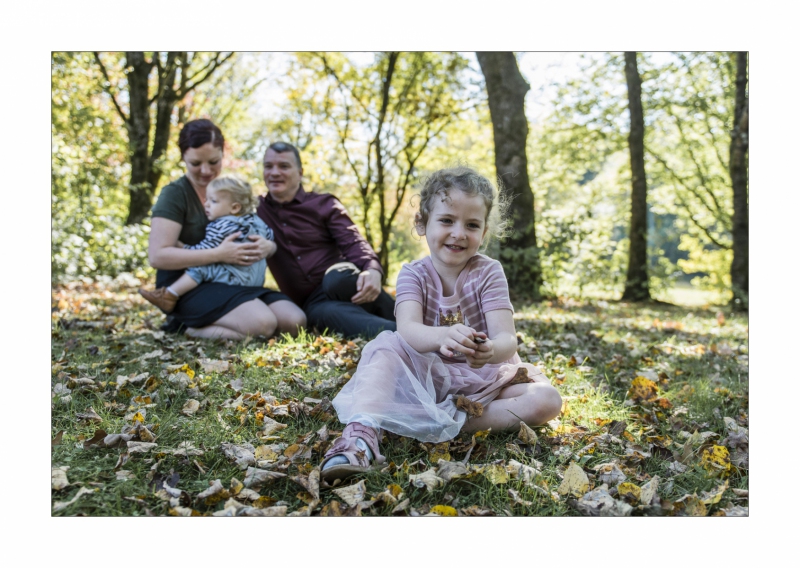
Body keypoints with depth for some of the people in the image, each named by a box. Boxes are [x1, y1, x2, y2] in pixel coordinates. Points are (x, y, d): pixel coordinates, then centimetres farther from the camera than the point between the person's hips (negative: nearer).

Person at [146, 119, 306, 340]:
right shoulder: (175, 194, -5)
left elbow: (268, 240, 14)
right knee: (262, 323, -31)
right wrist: (219, 254, -23)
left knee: (295, 321, -15)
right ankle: (188, 326, -9)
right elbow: (158, 255, -16)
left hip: (233, 284, 7)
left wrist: (266, 247, -12)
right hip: (186, 287, -7)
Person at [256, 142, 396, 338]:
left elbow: (353, 243, -6)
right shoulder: (256, 209, 16)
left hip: (339, 280, 0)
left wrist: (373, 270, -27)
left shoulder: (324, 204, 8)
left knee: (337, 279, -38)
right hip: (312, 304, 0)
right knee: (326, 313, -37)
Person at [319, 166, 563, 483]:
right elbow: (408, 330, -28)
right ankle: (361, 433, -46)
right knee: (386, 347, -27)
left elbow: (507, 339, -21)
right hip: (426, 374, 0)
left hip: (482, 378, 1)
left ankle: (446, 422, -26)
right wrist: (443, 336, -52)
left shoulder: (489, 273, -9)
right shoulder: (413, 274, -7)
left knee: (547, 401, -24)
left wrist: (492, 350, -48)